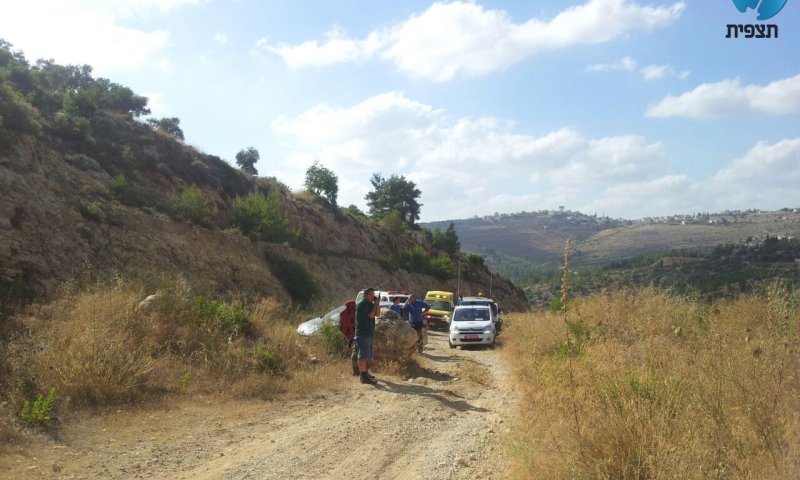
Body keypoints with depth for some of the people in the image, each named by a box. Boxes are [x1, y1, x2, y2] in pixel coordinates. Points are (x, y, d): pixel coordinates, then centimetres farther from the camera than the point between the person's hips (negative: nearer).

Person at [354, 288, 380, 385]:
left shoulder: (370, 304, 18)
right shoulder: (362, 304, -11)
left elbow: (377, 314, 11)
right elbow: (371, 315, -19)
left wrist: (377, 304, 0)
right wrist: (375, 304, -8)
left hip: (369, 333, 10)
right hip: (363, 333, -10)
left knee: (366, 356, 18)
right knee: (364, 355, -13)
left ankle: (364, 373, 29)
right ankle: (364, 377, -16)